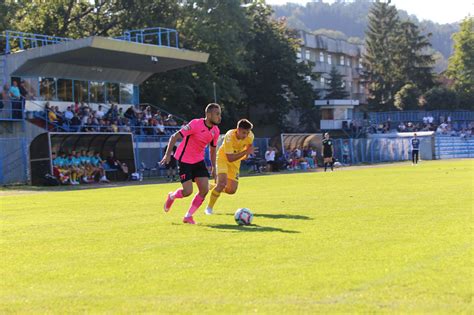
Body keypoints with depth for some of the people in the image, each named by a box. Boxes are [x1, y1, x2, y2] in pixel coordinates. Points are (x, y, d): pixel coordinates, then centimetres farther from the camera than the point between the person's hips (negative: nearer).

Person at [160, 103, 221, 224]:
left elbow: (213, 150, 15)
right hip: (184, 160, -6)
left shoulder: (215, 131, -1)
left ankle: (188, 216, 7)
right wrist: (168, 154, -27)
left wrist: (213, 168, 13)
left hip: (199, 161, 7)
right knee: (188, 191, -12)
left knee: (205, 189, -7)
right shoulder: (196, 124, -22)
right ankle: (171, 196, 24)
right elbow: (174, 137, -20)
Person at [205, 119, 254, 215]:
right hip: (223, 158, -5)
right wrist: (245, 152, -39)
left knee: (232, 190, -3)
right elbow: (230, 158, -36)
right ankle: (209, 208, -9)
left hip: (236, 161, 5)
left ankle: (213, 188, 28)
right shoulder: (229, 137, -33)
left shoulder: (250, 136, -17)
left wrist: (247, 155, -4)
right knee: (222, 183, -25)